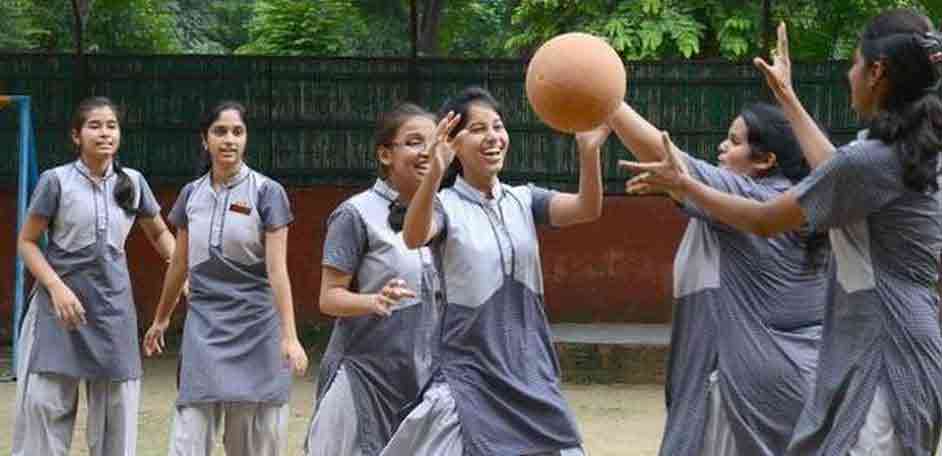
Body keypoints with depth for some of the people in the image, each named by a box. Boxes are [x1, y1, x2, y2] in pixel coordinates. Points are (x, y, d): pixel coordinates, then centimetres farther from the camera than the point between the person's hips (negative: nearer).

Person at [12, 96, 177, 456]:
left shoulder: (133, 183, 6)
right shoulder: (57, 181, -4)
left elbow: (160, 233, 20)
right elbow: (27, 241, -1)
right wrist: (56, 286, -14)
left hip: (113, 308, 3)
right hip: (61, 306, -3)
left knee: (116, 410, 4)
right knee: (44, 401, -7)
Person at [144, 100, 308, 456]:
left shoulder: (266, 193, -5)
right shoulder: (192, 194, 7)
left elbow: (277, 269, -11)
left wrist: (289, 335, -19)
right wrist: (160, 319, 27)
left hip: (254, 326, -3)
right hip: (203, 325, 3)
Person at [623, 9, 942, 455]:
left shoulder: (870, 160, -18)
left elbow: (763, 220, -7)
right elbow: (838, 174, 31)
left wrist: (682, 185, 6)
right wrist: (786, 97, 39)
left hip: (884, 360, -10)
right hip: (876, 353, 10)